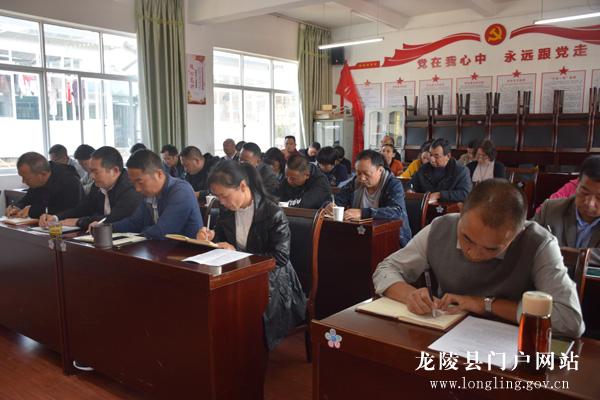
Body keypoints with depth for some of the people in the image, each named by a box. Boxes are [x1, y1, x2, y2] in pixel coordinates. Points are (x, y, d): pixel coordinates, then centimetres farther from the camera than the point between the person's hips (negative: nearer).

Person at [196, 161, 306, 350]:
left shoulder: (273, 213, -16)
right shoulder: (227, 211, 3)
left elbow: (280, 258, -19)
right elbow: (222, 238, 18)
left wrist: (237, 252, -22)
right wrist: (211, 236, -8)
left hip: (270, 283, -5)